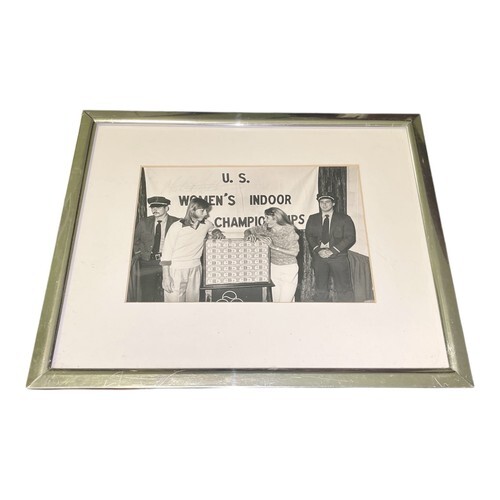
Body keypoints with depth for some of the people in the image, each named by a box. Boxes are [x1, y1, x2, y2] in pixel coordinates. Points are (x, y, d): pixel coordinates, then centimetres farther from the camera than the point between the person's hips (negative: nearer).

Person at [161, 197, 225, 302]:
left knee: (193, 299, 8)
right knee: (174, 300, -3)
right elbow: (166, 253, -9)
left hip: (195, 269, 4)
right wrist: (166, 277, -13)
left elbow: (213, 229, 31)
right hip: (176, 270, -4)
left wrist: (217, 232, 6)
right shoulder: (177, 227, -10)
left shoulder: (206, 224, 3)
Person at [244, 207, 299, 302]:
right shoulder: (266, 228, -3)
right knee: (275, 299, 9)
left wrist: (273, 246, -24)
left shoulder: (289, 230, -15)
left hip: (288, 269, -4)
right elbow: (247, 231, 6)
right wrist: (250, 235, -19)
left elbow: (294, 252, -22)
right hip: (273, 267, 4)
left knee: (285, 300, -3)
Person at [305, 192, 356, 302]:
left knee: (343, 288, -5)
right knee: (320, 288, 4)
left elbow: (350, 238, -2)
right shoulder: (312, 219, 14)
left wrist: (333, 250, -12)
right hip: (319, 256, 2)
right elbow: (309, 236, 8)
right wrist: (318, 250, -10)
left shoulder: (344, 219, 5)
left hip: (338, 256, -2)